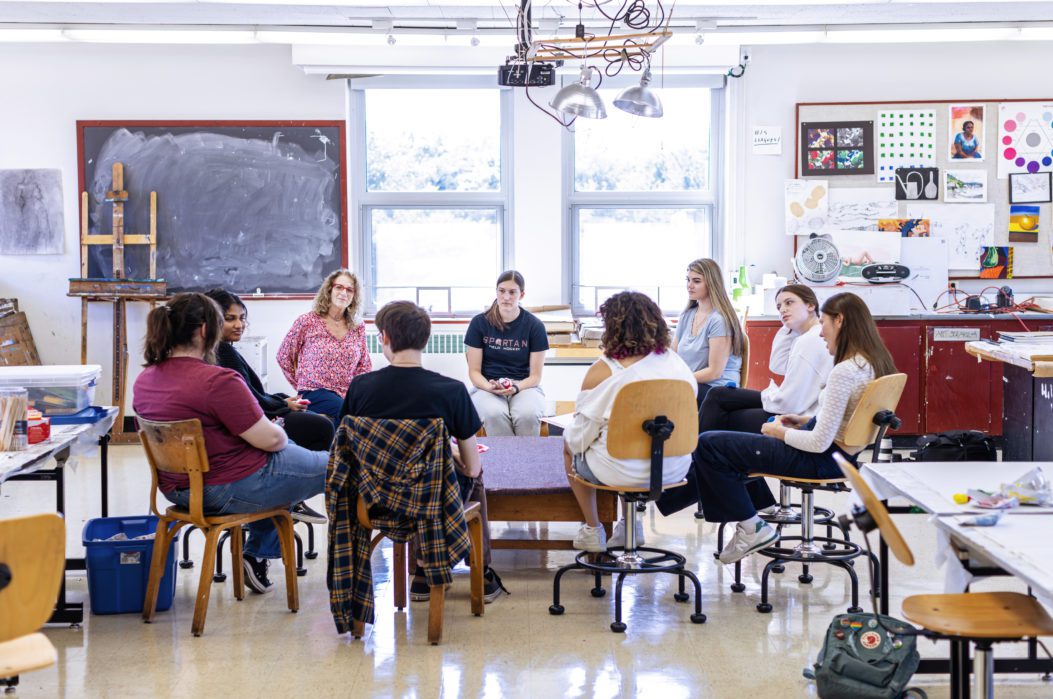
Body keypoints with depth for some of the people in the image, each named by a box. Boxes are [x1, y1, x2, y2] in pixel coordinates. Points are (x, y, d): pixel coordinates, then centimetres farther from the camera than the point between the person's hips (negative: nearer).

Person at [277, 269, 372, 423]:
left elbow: (365, 366, 19)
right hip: (315, 393, -4)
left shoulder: (358, 327, 13)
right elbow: (283, 357, 10)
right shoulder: (308, 322, 1)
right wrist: (303, 388, 7)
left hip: (348, 394, 4)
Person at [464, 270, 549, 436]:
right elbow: (474, 371, 3)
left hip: (524, 385, 0)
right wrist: (490, 387, -19)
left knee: (528, 415, -35)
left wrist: (515, 388, -19)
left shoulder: (535, 326, 1)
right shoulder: (479, 323, 2)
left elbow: (535, 376, 2)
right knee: (495, 414, -35)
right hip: (487, 385, 0)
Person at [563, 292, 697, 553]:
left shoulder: (602, 370, -17)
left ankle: (593, 531, 31)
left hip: (624, 472, -5)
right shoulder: (673, 361, -3)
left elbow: (583, 432, -11)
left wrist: (574, 440, 12)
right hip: (674, 470, 5)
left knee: (569, 443, 26)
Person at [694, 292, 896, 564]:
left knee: (707, 445, -11)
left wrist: (781, 432, -8)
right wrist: (807, 421, 12)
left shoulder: (844, 372, -26)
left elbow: (820, 443, -25)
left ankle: (752, 529, 0)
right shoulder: (875, 364, 3)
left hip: (823, 459, -10)